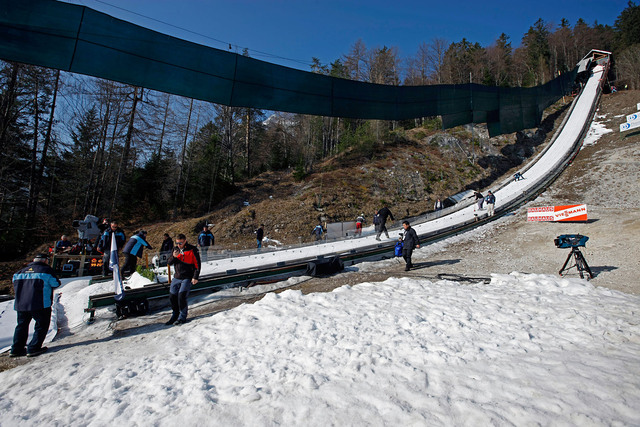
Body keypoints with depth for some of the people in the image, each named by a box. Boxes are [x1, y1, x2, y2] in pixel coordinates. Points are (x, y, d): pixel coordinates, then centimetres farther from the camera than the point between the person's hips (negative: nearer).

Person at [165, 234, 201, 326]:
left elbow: (197, 264, -6)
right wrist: (174, 257, -14)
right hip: (176, 277, 6)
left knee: (181, 296, -14)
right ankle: (175, 315, 26)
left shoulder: (192, 250, -8)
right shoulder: (175, 249, 8)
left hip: (188, 278, -6)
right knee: (172, 296, 7)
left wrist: (195, 277, -11)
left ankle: (182, 317, 1)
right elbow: (169, 262, 7)